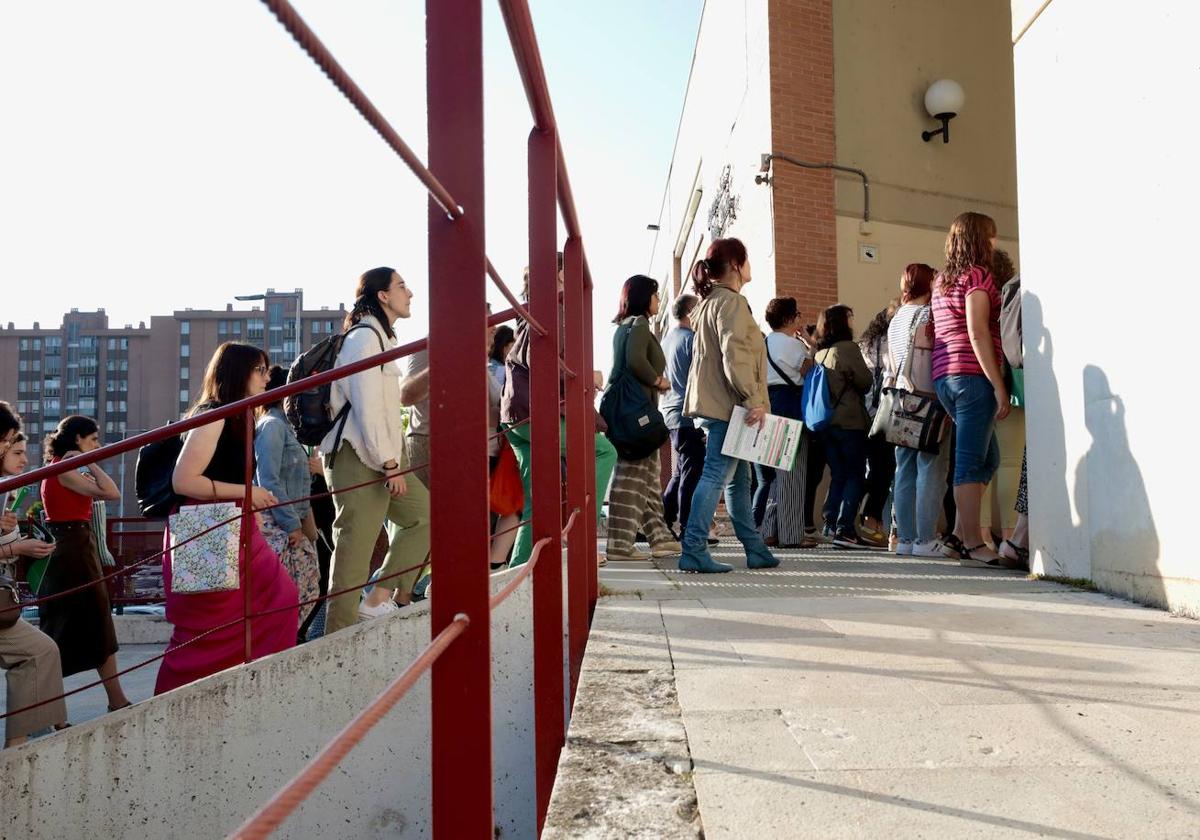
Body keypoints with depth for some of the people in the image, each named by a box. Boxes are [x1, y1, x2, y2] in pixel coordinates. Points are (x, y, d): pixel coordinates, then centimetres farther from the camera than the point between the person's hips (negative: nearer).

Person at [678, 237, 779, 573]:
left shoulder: (709, 302, 20)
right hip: (729, 405, -10)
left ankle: (756, 550, 21)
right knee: (716, 475, -11)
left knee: (739, 478, 14)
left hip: (715, 404, 10)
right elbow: (734, 355, -22)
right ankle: (694, 551, -12)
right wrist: (753, 400, -23)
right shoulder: (732, 302, -11)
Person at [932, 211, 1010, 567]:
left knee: (987, 458, 15)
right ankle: (972, 544, -6)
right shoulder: (977, 274, -5)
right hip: (972, 375, -9)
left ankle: (960, 535, 13)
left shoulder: (942, 281, 21)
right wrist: (999, 385, -16)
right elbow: (977, 332, -15)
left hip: (944, 376, 9)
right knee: (971, 461, -7)